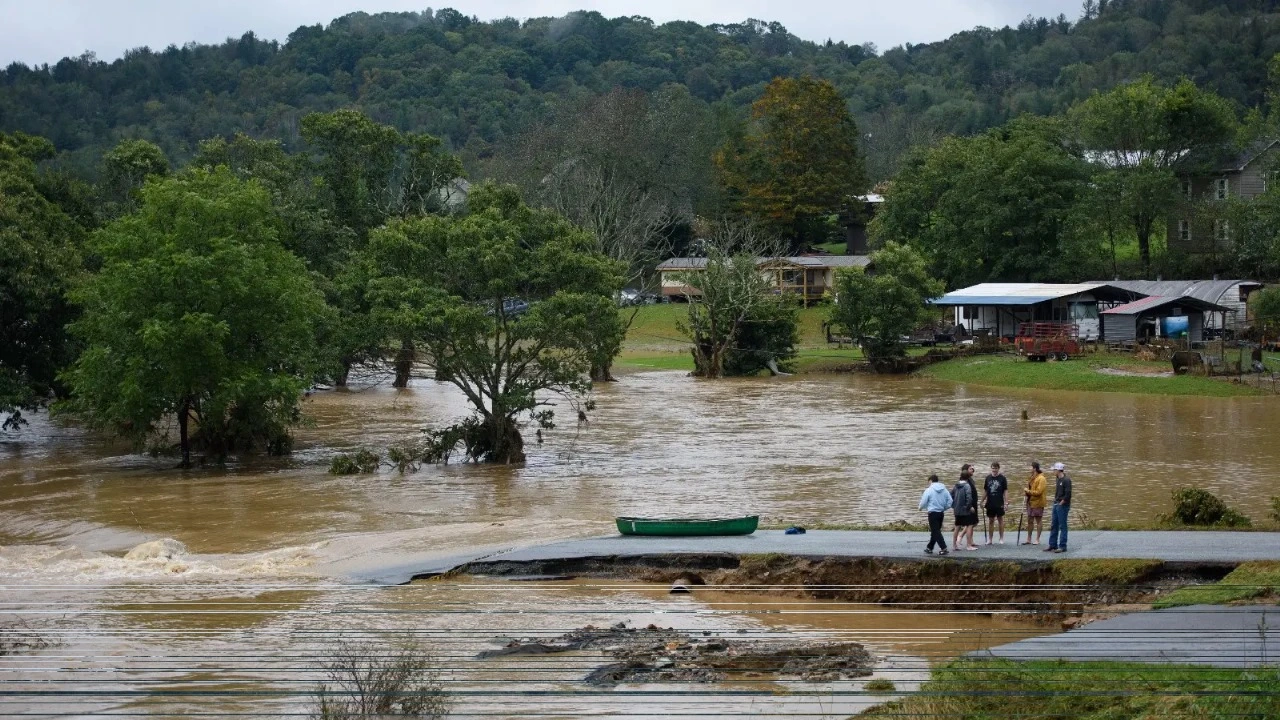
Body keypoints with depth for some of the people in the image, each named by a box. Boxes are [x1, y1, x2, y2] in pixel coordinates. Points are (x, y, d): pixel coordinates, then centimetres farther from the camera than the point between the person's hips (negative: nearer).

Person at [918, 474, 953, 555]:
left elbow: (923, 502, -9)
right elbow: (950, 502, 2)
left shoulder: (929, 490, -11)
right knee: (936, 531, 17)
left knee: (936, 532, -3)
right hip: (941, 513, 6)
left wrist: (921, 508, 13)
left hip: (933, 513, -6)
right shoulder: (944, 490, 3)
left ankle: (943, 548, -14)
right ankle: (930, 548, 28)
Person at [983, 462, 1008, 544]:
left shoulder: (1002, 478, -3)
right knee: (990, 521, 8)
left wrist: (1005, 502, -11)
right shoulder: (988, 478, 7)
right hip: (990, 504, 3)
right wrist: (983, 501, 7)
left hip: (999, 504, -3)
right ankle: (990, 539, 13)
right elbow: (985, 490, 11)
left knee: (1000, 520, 3)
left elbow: (1005, 491, -4)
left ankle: (1001, 538, 10)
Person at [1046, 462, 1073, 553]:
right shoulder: (1058, 480, 12)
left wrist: (1062, 502, -14)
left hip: (1063, 506, -9)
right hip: (1056, 505, 9)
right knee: (1054, 525, 12)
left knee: (1062, 526, -4)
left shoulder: (1066, 480, -15)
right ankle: (1053, 545, 19)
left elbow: (1068, 494, -20)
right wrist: (1055, 500, 10)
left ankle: (1063, 546, 1)